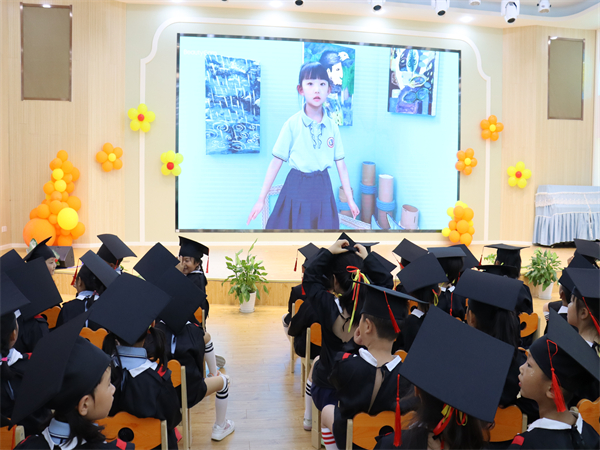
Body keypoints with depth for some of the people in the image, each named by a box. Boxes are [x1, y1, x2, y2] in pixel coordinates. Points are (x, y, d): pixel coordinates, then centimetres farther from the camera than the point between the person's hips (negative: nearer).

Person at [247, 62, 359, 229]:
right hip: (297, 189, -3)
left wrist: (350, 200, 9)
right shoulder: (292, 124, -8)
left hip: (323, 189, 3)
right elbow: (276, 162, -6)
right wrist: (261, 199, -5)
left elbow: (341, 165, 6)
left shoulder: (332, 126, 2)